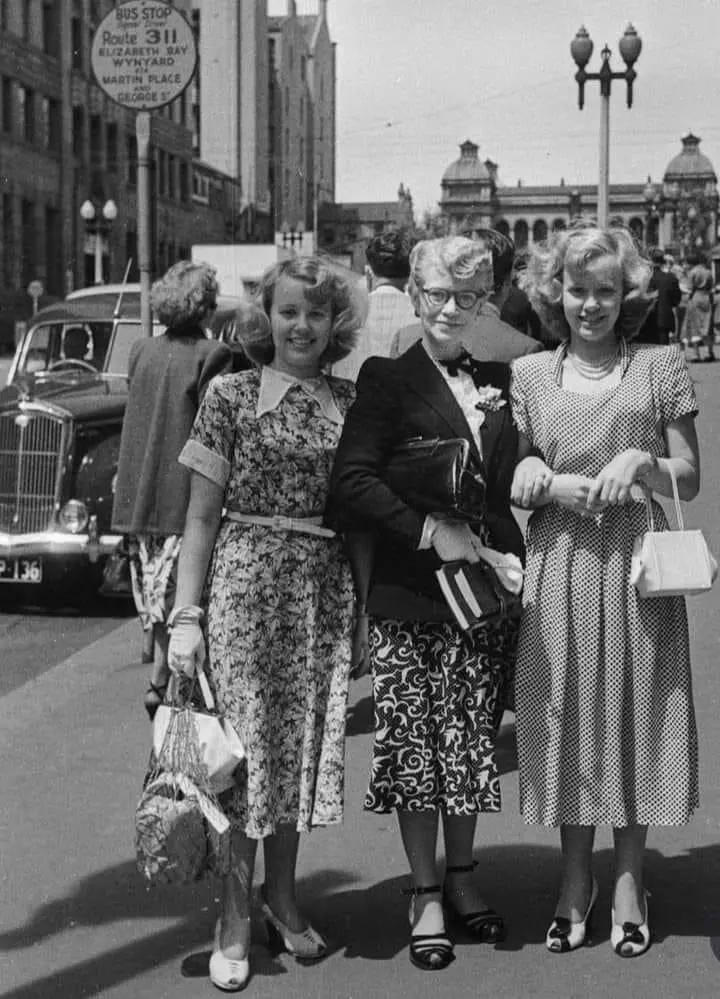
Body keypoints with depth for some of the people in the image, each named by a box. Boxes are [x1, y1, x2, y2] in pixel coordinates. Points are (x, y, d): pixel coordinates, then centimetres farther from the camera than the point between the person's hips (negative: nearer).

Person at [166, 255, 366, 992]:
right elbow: (202, 516, -1)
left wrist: (368, 601, 2)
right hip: (246, 580, -3)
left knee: (305, 740, 9)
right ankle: (234, 920, 10)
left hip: (326, 592, 3)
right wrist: (186, 615, -6)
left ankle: (281, 897, 26)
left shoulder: (350, 403, 7)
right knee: (243, 744, -1)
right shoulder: (231, 396, -1)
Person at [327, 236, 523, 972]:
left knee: (471, 741, 11)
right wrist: (430, 531, -20)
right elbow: (352, 481, -15)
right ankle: (425, 896, 16)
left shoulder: (495, 380, 12)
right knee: (417, 744, 3)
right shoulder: (387, 378, -4)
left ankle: (462, 878, 27)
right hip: (409, 595, -4)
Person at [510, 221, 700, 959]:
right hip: (557, 564, 1)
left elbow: (690, 480, 5)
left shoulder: (661, 368, 3)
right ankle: (574, 880, 18)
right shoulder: (529, 375, 8)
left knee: (634, 712, 3)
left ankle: (628, 883, 15)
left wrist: (641, 461, -13)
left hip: (637, 563, -1)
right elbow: (513, 486, 10)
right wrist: (548, 484, -11)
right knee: (566, 715, 5)